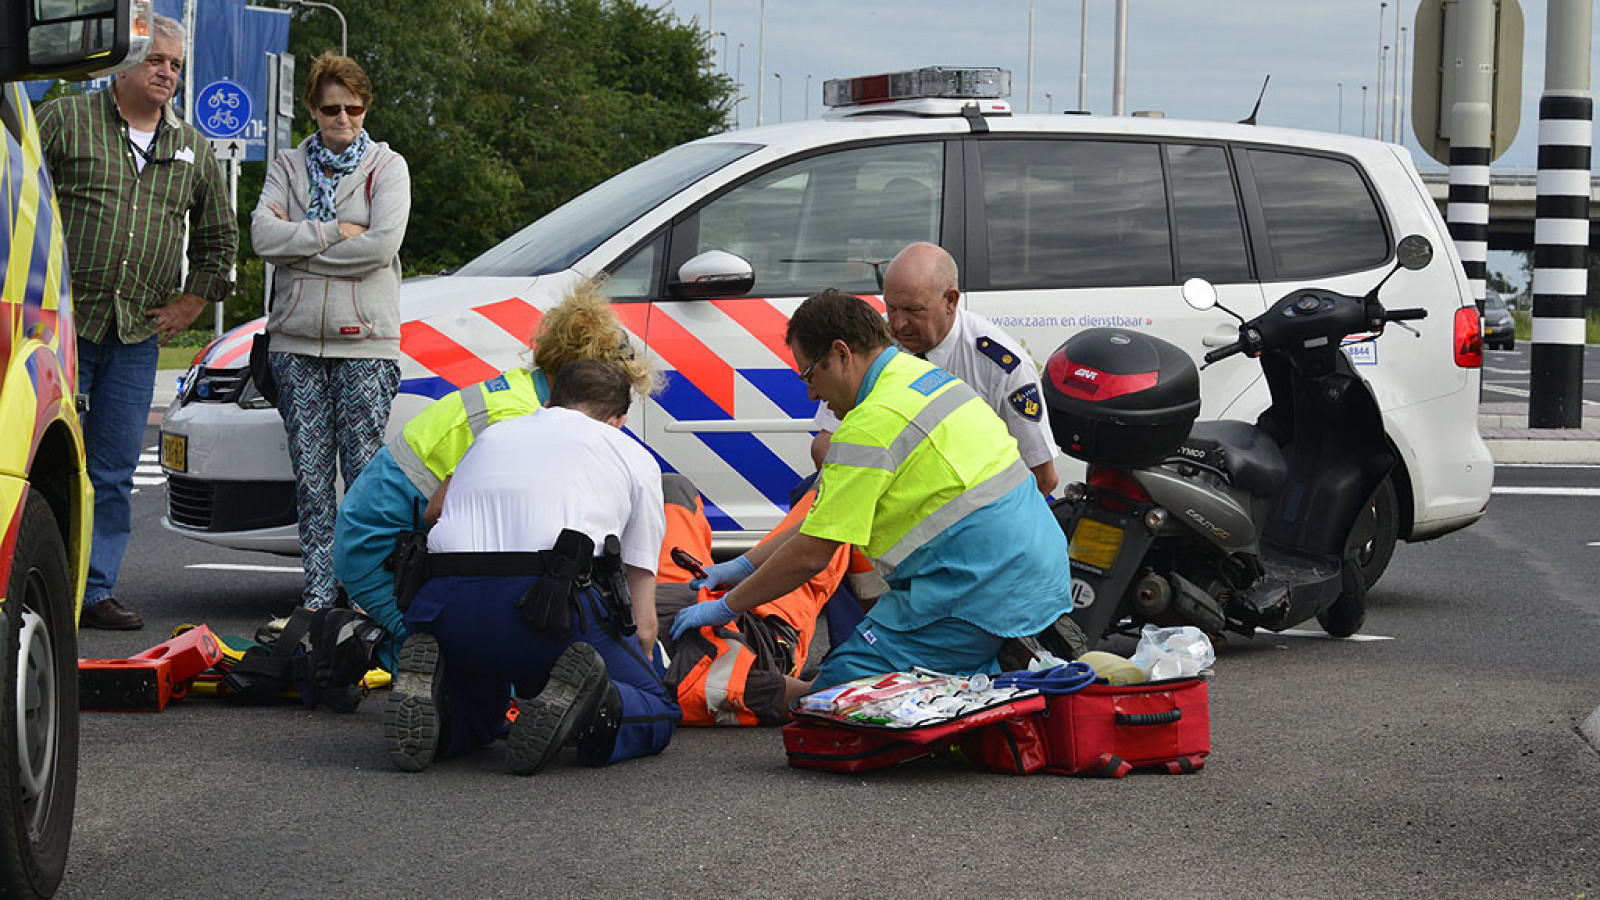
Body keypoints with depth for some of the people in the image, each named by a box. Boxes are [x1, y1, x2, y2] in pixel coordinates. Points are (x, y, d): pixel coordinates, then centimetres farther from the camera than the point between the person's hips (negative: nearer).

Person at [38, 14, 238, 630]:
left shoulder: (193, 150, 14)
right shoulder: (64, 120, 1)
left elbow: (220, 236, 25)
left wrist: (192, 302, 14)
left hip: (139, 333, 4)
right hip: (62, 324, -4)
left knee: (114, 473, 5)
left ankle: (95, 591, 10)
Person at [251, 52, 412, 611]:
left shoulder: (387, 167, 4)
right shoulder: (289, 167, 13)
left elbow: (381, 246, -11)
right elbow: (263, 235, -3)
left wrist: (298, 242, -7)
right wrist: (334, 233, -11)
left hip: (365, 340, -3)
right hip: (296, 341, 3)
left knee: (364, 470, -6)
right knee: (310, 472, 3)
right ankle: (318, 590, 7)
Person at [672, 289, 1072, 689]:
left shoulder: (873, 423, -14)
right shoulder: (921, 373, 17)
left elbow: (811, 555, -11)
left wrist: (726, 607, 2)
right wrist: (745, 565, 23)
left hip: (978, 592, -10)